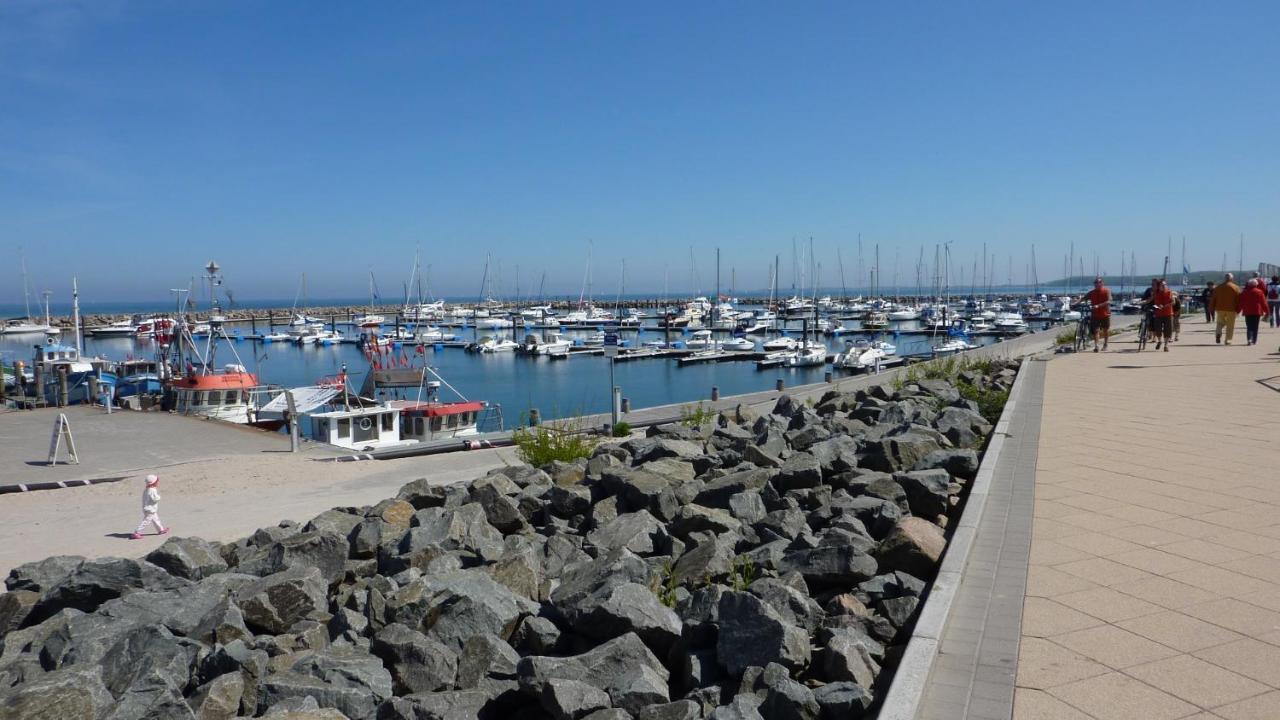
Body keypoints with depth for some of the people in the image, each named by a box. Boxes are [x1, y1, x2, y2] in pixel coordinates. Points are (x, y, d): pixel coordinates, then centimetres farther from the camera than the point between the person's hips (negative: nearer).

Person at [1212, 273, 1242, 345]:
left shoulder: (1218, 288, 7)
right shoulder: (1236, 288, -2)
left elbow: (1213, 299, 9)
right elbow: (1238, 300, -4)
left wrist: (1212, 309, 14)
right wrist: (1238, 310, 3)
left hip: (1220, 309, 2)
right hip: (1231, 309, -2)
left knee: (1220, 323, 17)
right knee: (1230, 325, 5)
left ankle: (1218, 333, -10)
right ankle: (1228, 340, 2)